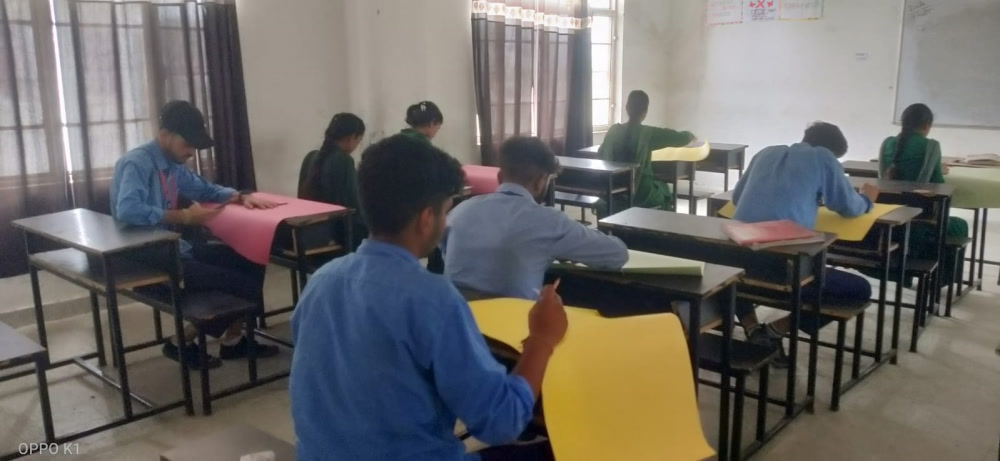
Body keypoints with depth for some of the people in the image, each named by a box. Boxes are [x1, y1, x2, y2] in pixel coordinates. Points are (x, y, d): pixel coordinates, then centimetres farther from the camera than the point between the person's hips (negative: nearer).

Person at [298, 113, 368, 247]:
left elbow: (303, 196, 15)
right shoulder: (344, 160, -15)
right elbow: (352, 204, -16)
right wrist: (366, 226, -5)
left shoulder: (311, 157, 8)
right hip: (338, 230, -8)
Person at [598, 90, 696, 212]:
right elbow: (683, 138, -6)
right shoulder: (648, 133, -13)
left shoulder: (613, 131, -2)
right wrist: (689, 135, 17)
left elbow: (601, 156, 13)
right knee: (666, 191, 28)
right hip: (641, 195, -4)